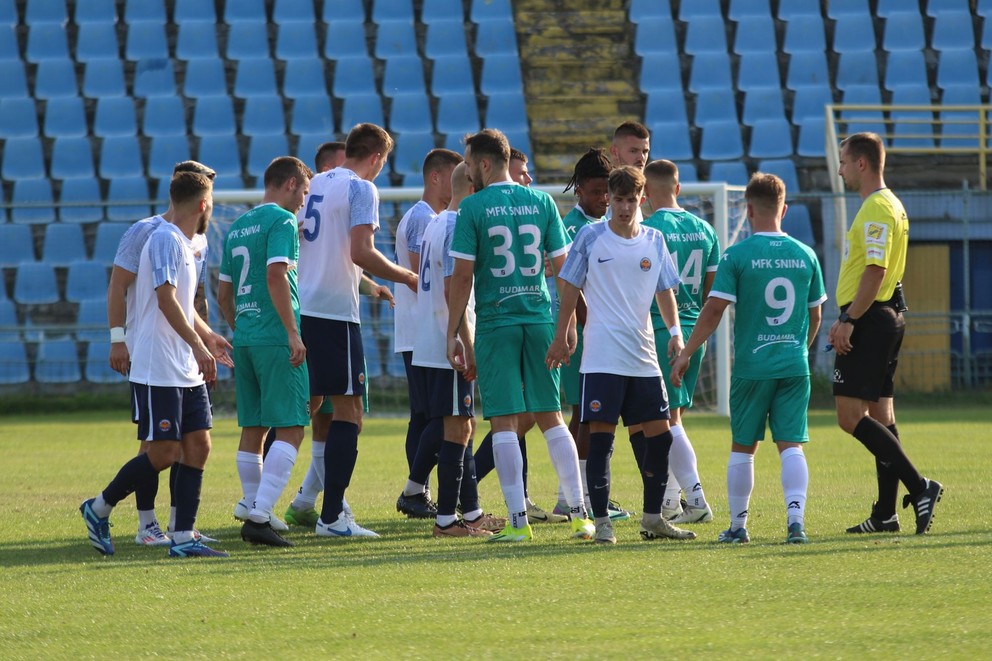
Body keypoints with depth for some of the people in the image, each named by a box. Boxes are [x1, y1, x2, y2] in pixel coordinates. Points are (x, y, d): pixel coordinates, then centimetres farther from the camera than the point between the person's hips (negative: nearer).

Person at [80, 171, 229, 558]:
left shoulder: (184, 245, 18)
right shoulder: (165, 239, -12)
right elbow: (166, 299, -21)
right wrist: (198, 345, -26)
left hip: (187, 373, 9)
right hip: (157, 371, -9)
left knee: (198, 446, 2)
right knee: (164, 453, -8)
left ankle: (183, 538, 2)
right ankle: (99, 508, 9)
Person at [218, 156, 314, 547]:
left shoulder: (238, 227, 17)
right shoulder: (282, 220, -7)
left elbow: (223, 293, 20)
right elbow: (276, 275, -19)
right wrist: (293, 332, -20)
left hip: (244, 338, 8)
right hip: (276, 339, -8)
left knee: (252, 430, 11)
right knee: (290, 430, -8)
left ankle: (254, 517, 13)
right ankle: (260, 516, -19)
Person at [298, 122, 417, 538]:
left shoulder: (315, 185, 16)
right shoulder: (361, 189, -7)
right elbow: (361, 253, -17)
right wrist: (408, 278, -5)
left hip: (300, 310, 7)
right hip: (335, 312, -7)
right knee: (348, 411, -3)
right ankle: (332, 517, -8)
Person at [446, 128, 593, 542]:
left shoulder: (472, 207, -5)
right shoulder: (542, 203, 6)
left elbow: (462, 276, -8)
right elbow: (563, 266, 7)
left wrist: (453, 332, -1)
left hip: (495, 322, -4)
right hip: (539, 320, 4)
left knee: (504, 421, -1)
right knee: (550, 418, 11)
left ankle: (518, 520, -5)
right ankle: (579, 513, 6)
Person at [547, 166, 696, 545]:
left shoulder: (654, 240, 9)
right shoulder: (591, 237, -1)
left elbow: (665, 291, 15)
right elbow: (570, 288, 4)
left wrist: (674, 331, 0)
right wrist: (561, 339, 2)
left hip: (644, 357, 4)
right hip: (602, 357, -4)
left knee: (659, 434, 4)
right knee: (601, 435, -7)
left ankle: (652, 519, 15)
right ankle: (601, 522, -2)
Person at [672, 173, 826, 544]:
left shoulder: (737, 256, -7)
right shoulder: (805, 255, 4)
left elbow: (714, 310, -10)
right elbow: (814, 315, 12)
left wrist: (685, 354, -2)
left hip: (751, 366, -2)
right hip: (795, 367, 2)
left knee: (743, 447, 10)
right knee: (791, 445, 1)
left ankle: (737, 525, 17)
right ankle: (795, 516, -16)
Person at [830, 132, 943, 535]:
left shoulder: (877, 210, -14)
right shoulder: (889, 206, 18)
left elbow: (874, 271, -22)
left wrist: (849, 320, -23)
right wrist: (849, 318, 23)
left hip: (869, 320, -11)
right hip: (888, 317, 11)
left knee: (851, 415, -13)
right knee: (880, 416, 9)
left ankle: (919, 486, -17)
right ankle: (886, 513, 10)